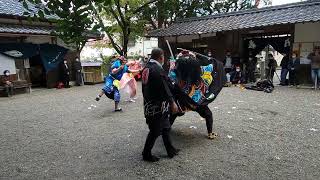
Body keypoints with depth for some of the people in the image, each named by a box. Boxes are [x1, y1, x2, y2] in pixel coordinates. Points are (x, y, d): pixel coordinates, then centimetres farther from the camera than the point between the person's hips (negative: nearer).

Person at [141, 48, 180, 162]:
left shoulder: (146, 68, 9)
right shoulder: (158, 69, -21)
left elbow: (144, 87, 16)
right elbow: (164, 89, -22)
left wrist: (146, 100, 25)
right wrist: (172, 102, -14)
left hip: (149, 104, 10)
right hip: (158, 106, -10)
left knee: (165, 128, 19)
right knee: (155, 131, 4)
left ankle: (170, 150, 31)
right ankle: (146, 154, 19)